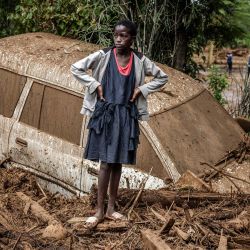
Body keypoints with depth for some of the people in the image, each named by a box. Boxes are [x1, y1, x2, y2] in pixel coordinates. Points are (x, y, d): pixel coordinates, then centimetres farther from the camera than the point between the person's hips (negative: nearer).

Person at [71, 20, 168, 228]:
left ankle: (111, 208, 19)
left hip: (126, 115, 2)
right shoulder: (103, 56, -5)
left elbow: (162, 77, 11)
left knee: (118, 162, 9)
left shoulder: (140, 61, 1)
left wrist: (141, 89, 0)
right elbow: (76, 68, -4)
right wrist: (95, 85, -9)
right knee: (105, 162, -3)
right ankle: (100, 211, 5)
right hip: (105, 113, -2)